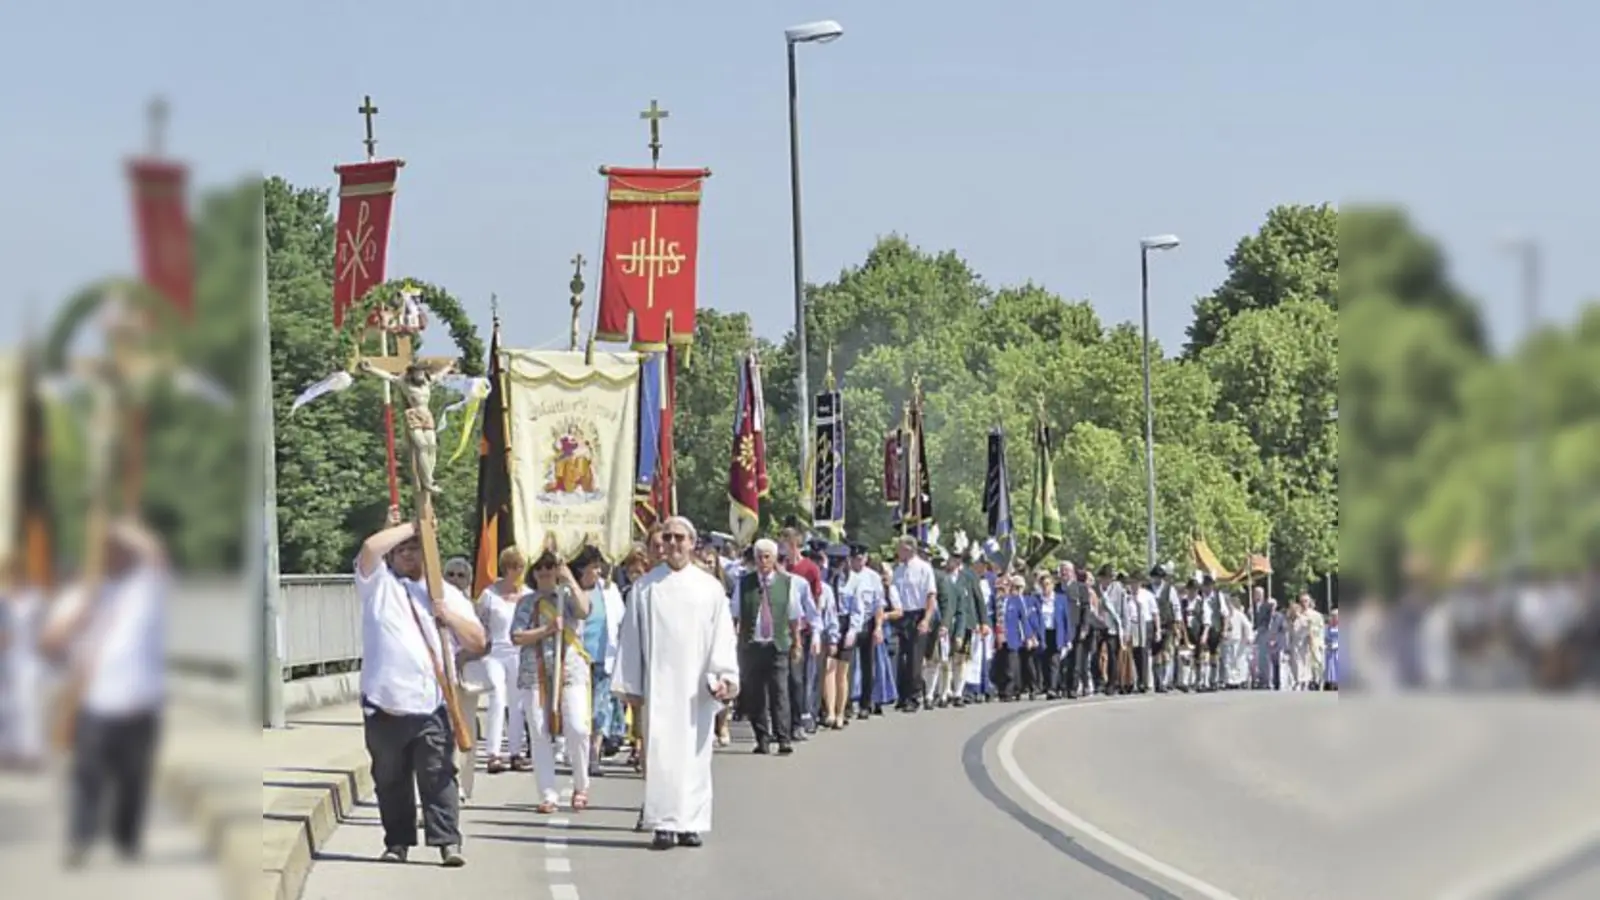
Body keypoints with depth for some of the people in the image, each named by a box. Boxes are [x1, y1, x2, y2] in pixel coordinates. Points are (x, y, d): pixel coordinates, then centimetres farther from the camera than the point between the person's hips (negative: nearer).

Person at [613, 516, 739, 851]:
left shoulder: (709, 588, 6)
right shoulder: (645, 587, 6)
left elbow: (722, 636, 4)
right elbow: (631, 636, 8)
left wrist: (722, 677, -7)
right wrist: (629, 684, 4)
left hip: (696, 685, 1)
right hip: (659, 682, -1)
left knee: (694, 753, 2)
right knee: (660, 751, -7)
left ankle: (690, 823, 7)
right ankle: (664, 824, -7)